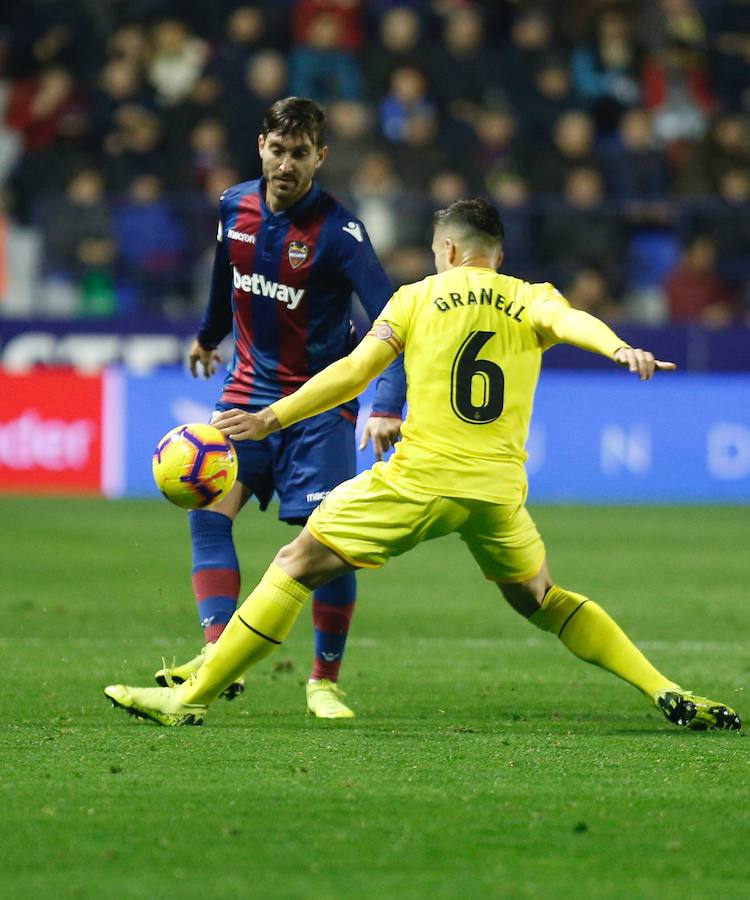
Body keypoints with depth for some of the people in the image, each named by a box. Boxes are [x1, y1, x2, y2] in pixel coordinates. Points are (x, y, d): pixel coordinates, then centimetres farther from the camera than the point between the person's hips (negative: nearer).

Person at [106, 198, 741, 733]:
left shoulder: (419, 297, 9)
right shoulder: (529, 300, 12)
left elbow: (354, 371, 2)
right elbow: (570, 320, -11)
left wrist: (271, 419, 7)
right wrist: (619, 348, -31)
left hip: (420, 480, -3)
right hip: (500, 492, 3)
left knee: (297, 565, 4)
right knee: (539, 599, 25)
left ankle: (190, 698, 1)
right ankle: (665, 692, 14)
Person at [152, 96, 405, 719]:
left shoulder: (338, 232, -18)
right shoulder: (235, 207, -1)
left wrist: (389, 406, -32)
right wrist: (209, 335, 37)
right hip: (250, 390, 5)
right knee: (209, 513, -13)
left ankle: (326, 680, 6)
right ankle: (221, 656, -18)